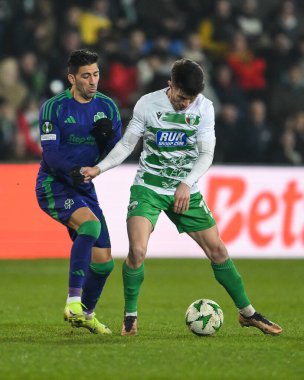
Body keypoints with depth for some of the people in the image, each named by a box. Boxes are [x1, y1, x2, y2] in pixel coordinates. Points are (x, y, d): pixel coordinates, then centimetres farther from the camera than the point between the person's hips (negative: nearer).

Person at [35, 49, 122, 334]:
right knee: (90, 224, -34)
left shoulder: (107, 107, 4)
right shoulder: (54, 107, -10)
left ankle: (86, 314, 31)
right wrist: (72, 169, -37)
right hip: (53, 185, -6)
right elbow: (50, 152, -18)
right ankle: (73, 302, -35)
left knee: (104, 262, 5)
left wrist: (108, 136, -18)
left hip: (84, 190, 6)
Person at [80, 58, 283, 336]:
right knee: (137, 251, -21)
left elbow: (206, 154, -6)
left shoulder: (204, 108, -6)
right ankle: (130, 317, -2)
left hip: (185, 190, 2)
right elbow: (126, 144, 0)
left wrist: (187, 184, -21)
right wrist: (99, 169, -13)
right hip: (148, 188, -2)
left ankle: (247, 312, 18)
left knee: (217, 250, 3)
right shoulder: (148, 104, -9)